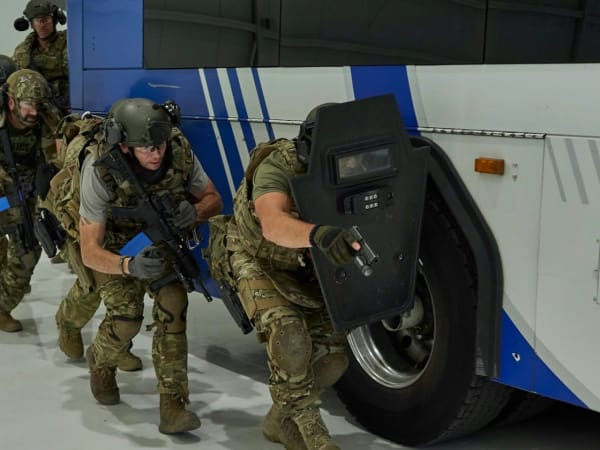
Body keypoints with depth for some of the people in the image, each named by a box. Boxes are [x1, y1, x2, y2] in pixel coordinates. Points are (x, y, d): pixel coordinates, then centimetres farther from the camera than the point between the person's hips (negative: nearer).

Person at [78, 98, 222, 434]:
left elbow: (214, 200, -9)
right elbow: (90, 252, -31)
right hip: (116, 247, -2)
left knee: (173, 307, -19)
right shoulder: (100, 170, -34)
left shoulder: (179, 151, -27)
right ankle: (101, 361, 17)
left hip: (162, 239, 2)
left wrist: (194, 211, -34)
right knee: (126, 317, -19)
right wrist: (129, 266, -51)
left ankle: (173, 404, -12)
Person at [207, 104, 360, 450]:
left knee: (332, 353, -2)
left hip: (301, 266, 5)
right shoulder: (277, 166, -35)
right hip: (255, 259, -5)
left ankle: (283, 420, 20)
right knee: (288, 332, -29)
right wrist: (319, 234, -73)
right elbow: (273, 225, -53)